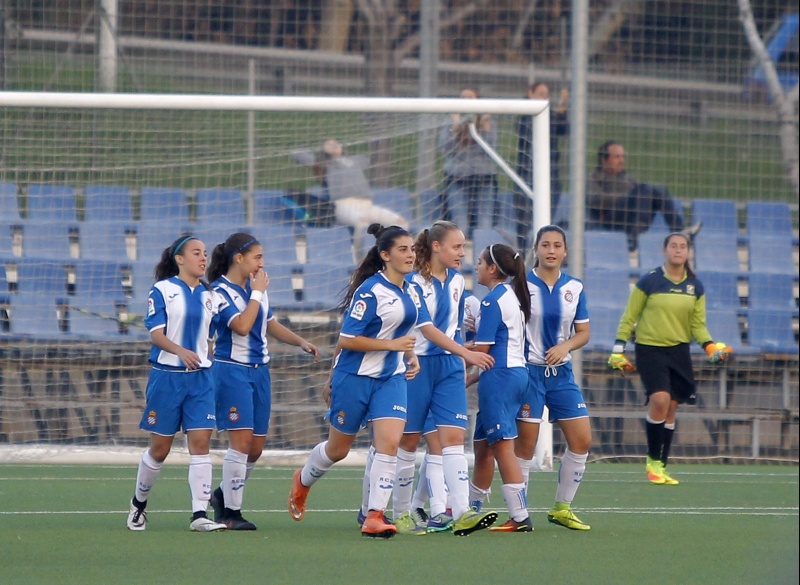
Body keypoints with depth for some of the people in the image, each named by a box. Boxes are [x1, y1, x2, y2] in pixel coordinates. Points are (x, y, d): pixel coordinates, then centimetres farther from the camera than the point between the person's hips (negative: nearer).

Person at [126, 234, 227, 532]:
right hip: (166, 376, -4)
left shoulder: (210, 295, 11)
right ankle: (139, 503, 26)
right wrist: (181, 351, -27)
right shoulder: (162, 290, -4)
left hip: (200, 377, 4)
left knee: (201, 442, -8)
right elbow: (156, 334, -12)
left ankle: (199, 514, -11)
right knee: (160, 448, 4)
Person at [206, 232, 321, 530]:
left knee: (256, 447, 6)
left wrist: (301, 342, 13)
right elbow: (242, 325, -24)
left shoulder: (257, 288, 13)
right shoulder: (220, 291, -11)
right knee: (241, 441, -13)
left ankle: (223, 495, 26)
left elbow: (270, 324, 26)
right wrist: (257, 292, -14)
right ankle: (230, 512, -5)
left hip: (260, 371, 8)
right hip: (232, 371, -8)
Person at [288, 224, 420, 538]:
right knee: (338, 449, 10)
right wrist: (393, 345, -22)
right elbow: (346, 340, -19)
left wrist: (410, 355, 5)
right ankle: (303, 480, 42)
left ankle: (374, 517, -12)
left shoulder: (411, 292, 6)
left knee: (389, 442, -13)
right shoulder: (370, 291, -18)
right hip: (355, 378, -6)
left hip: (391, 379, 6)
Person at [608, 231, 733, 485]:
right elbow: (629, 318, 0)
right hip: (649, 349, -4)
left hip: (679, 350, 4)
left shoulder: (695, 286, 6)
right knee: (660, 399, -21)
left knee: (670, 409, 4)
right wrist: (618, 350, -3)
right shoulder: (649, 281, -6)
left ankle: (660, 466, 14)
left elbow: (698, 324, 10)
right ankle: (653, 461, -6)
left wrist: (709, 345, -8)